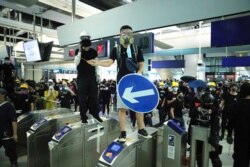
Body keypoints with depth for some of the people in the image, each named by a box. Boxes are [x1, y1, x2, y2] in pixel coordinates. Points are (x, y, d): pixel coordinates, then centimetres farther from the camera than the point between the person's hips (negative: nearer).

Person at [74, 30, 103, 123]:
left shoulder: (94, 52, 8)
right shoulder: (78, 51, 4)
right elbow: (76, 63, -11)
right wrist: (80, 51, -16)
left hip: (92, 77, 2)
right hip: (82, 77, -1)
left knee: (94, 96, 3)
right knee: (82, 98, 0)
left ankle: (95, 114, 16)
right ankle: (83, 116, 8)